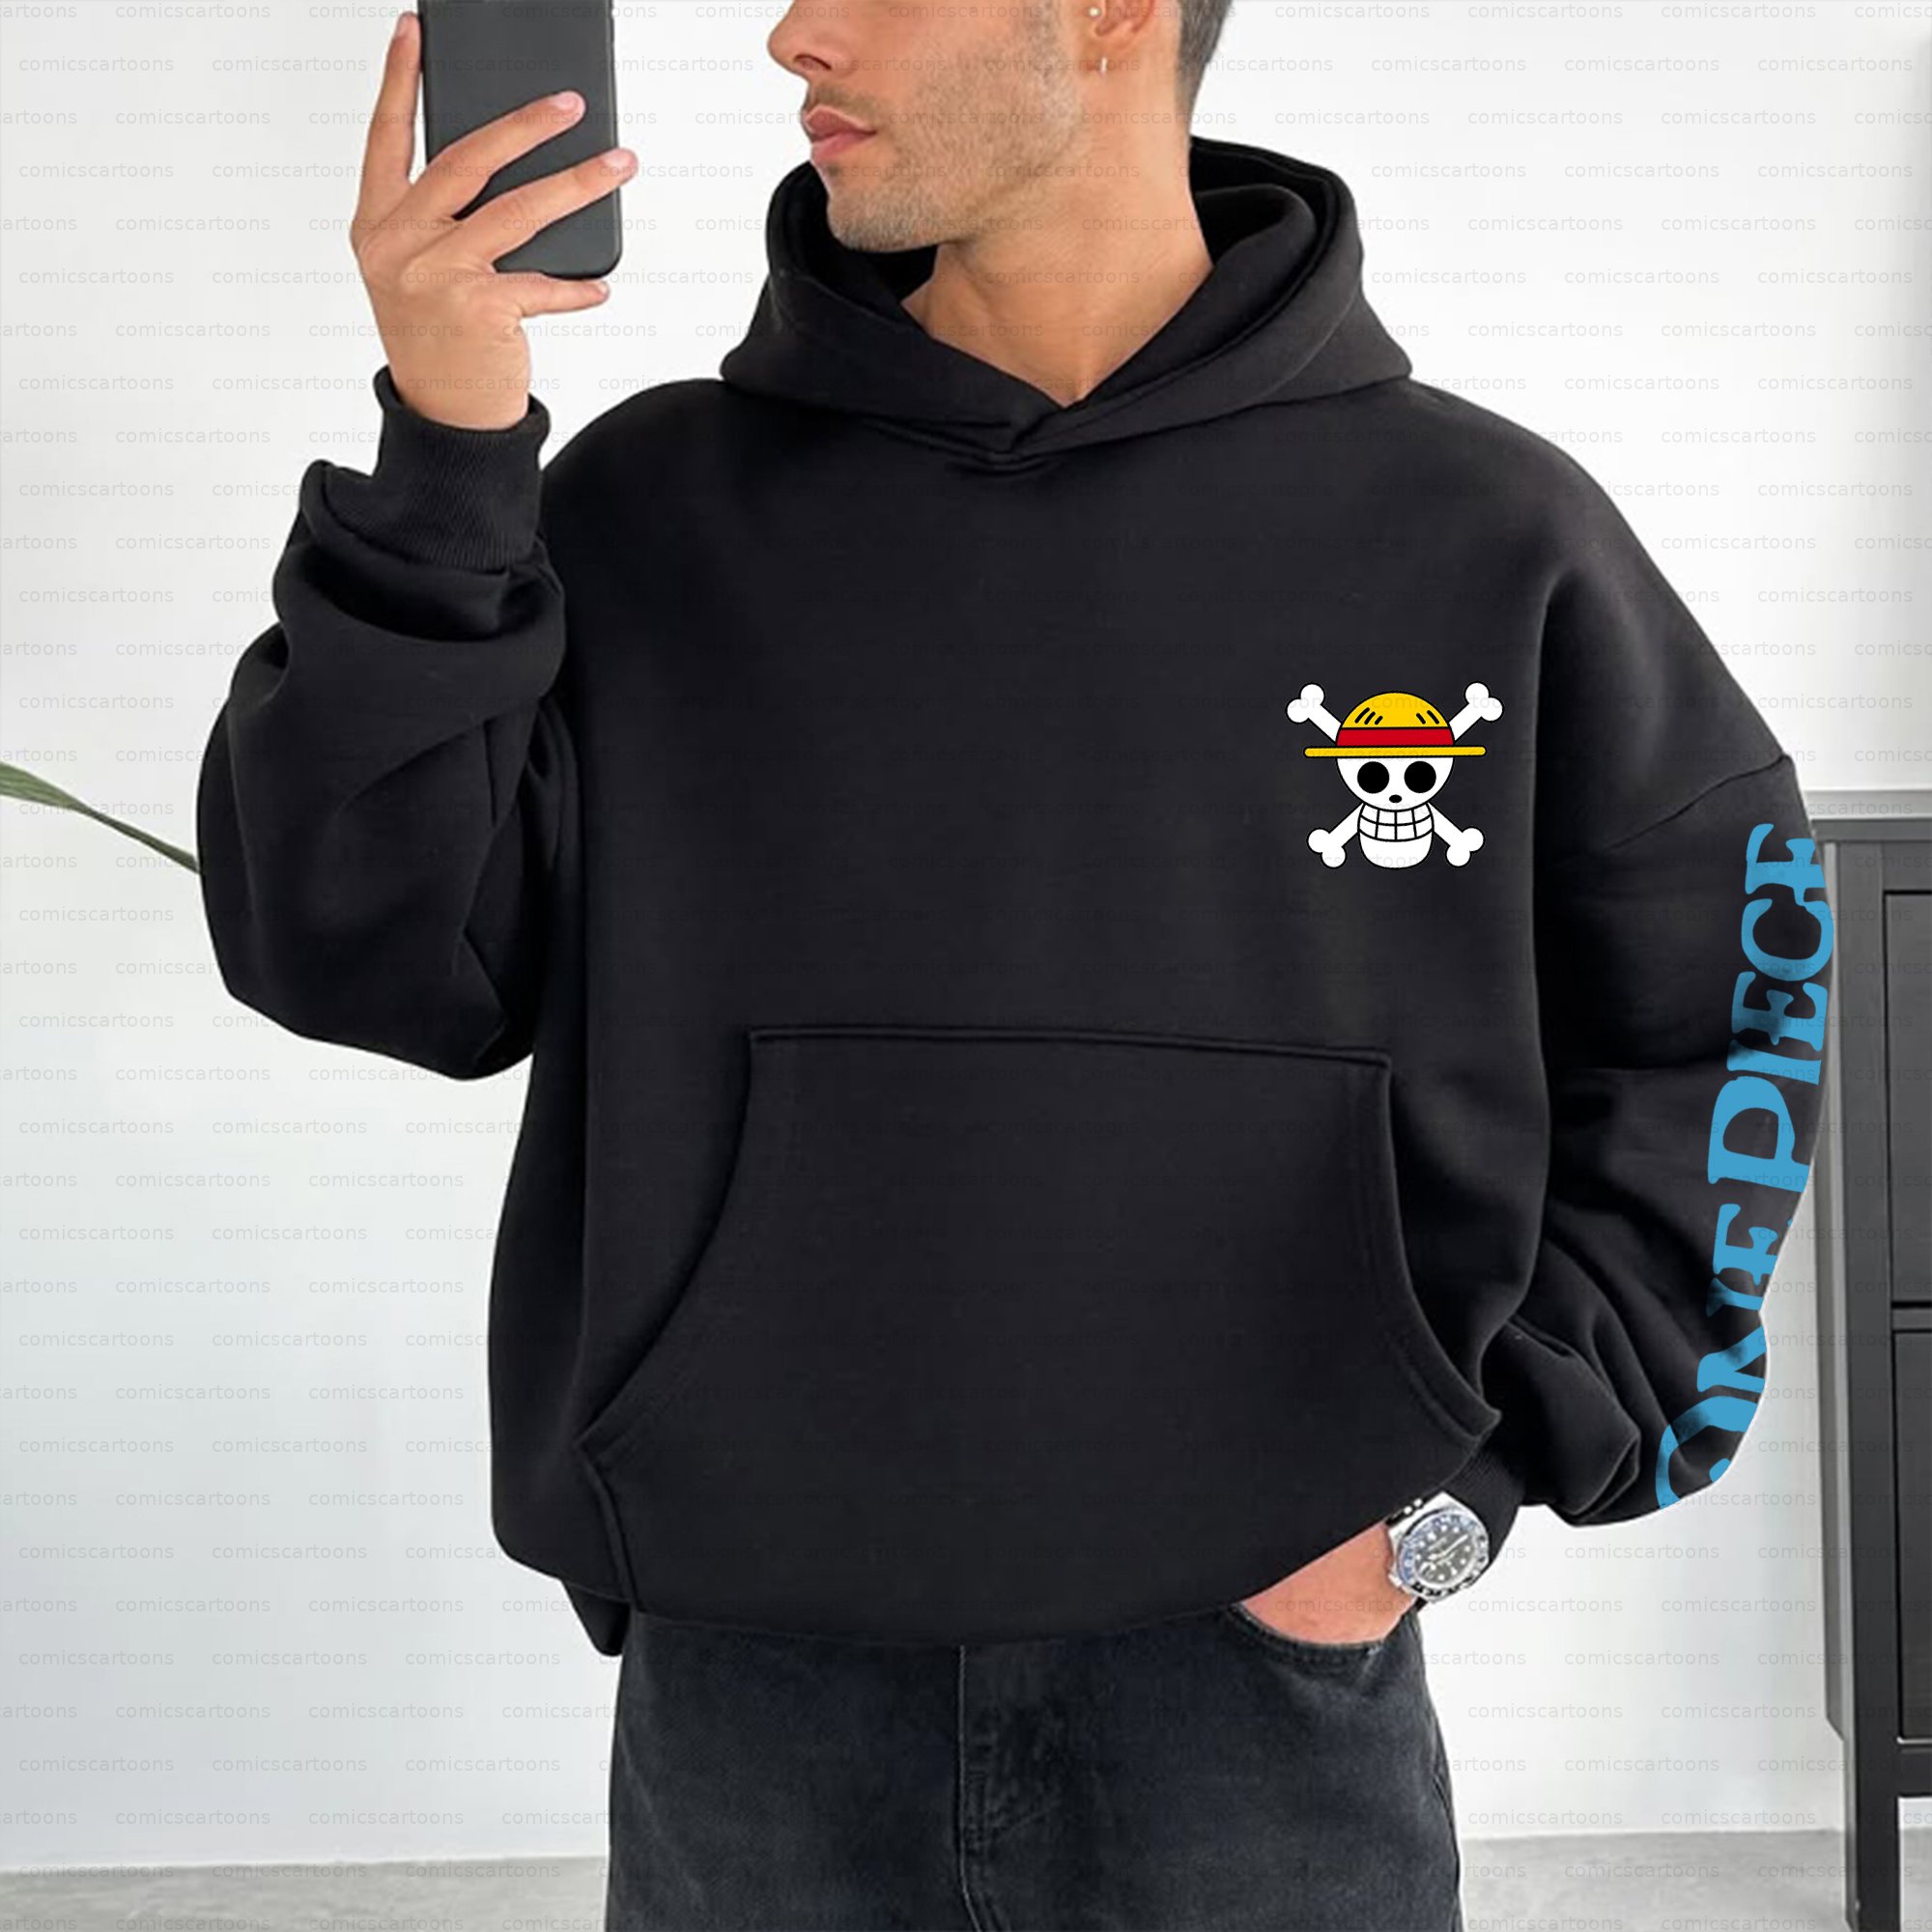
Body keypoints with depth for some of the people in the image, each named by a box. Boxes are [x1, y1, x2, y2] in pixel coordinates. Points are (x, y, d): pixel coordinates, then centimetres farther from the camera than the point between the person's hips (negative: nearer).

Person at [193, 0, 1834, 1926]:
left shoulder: (1490, 534, -2)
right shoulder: (655, 504, 1)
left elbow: (1717, 1013, 6)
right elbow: (357, 950, -5)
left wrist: (1472, 1479, -2)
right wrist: (442, 453, -16)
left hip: (1272, 1685, 0)